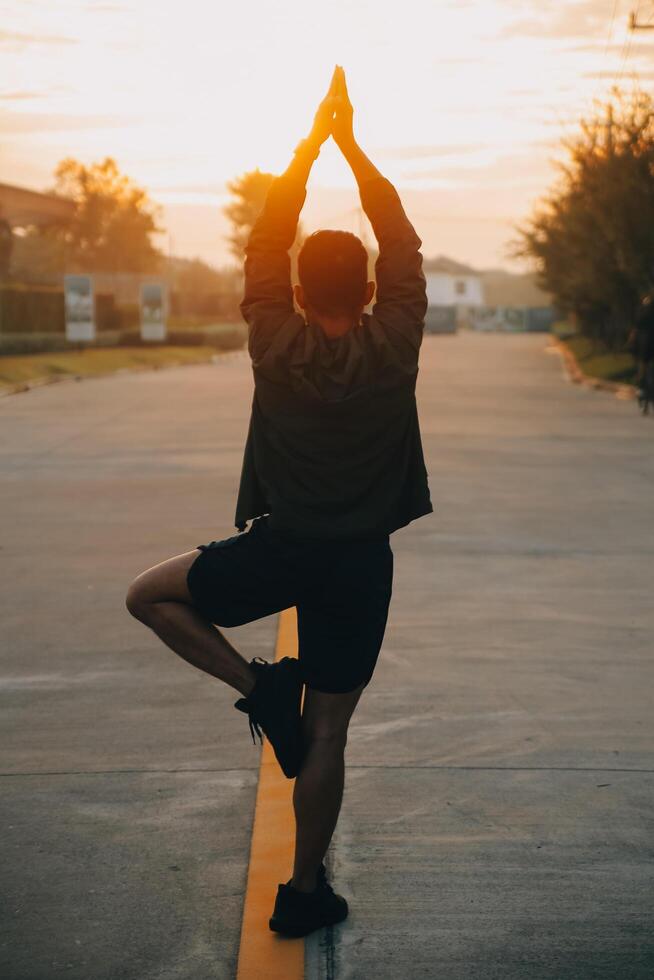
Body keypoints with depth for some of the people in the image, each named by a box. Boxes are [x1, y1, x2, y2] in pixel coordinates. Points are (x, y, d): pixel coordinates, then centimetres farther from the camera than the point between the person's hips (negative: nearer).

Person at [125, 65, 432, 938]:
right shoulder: (395, 350, -8)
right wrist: (351, 143, 6)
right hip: (361, 563, 2)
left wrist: (313, 139, 4)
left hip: (279, 551, -2)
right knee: (326, 734, 9)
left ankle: (259, 688, 5)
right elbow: (403, 245, 2)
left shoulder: (279, 349, -10)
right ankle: (306, 891, 15)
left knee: (150, 595, 19)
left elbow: (266, 243, -1)